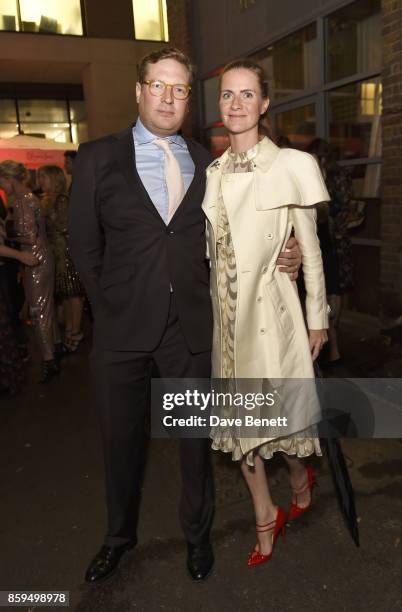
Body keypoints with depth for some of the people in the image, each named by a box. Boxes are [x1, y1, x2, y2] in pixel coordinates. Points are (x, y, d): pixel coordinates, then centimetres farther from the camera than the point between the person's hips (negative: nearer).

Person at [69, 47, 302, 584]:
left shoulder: (206, 163, 8)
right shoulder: (98, 158, 3)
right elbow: (85, 245, 4)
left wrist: (281, 256, -6)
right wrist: (112, 306, 2)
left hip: (192, 328, 1)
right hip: (123, 328, 0)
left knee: (195, 436, 14)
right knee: (121, 438, 16)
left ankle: (197, 533, 39)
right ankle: (120, 534, 42)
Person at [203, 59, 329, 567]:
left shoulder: (291, 166, -5)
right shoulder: (212, 172, 8)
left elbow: (310, 249, -2)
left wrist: (318, 318, 0)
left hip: (270, 306, -4)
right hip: (226, 311, 5)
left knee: (281, 410, 8)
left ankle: (300, 482, 43)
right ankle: (265, 515, 34)